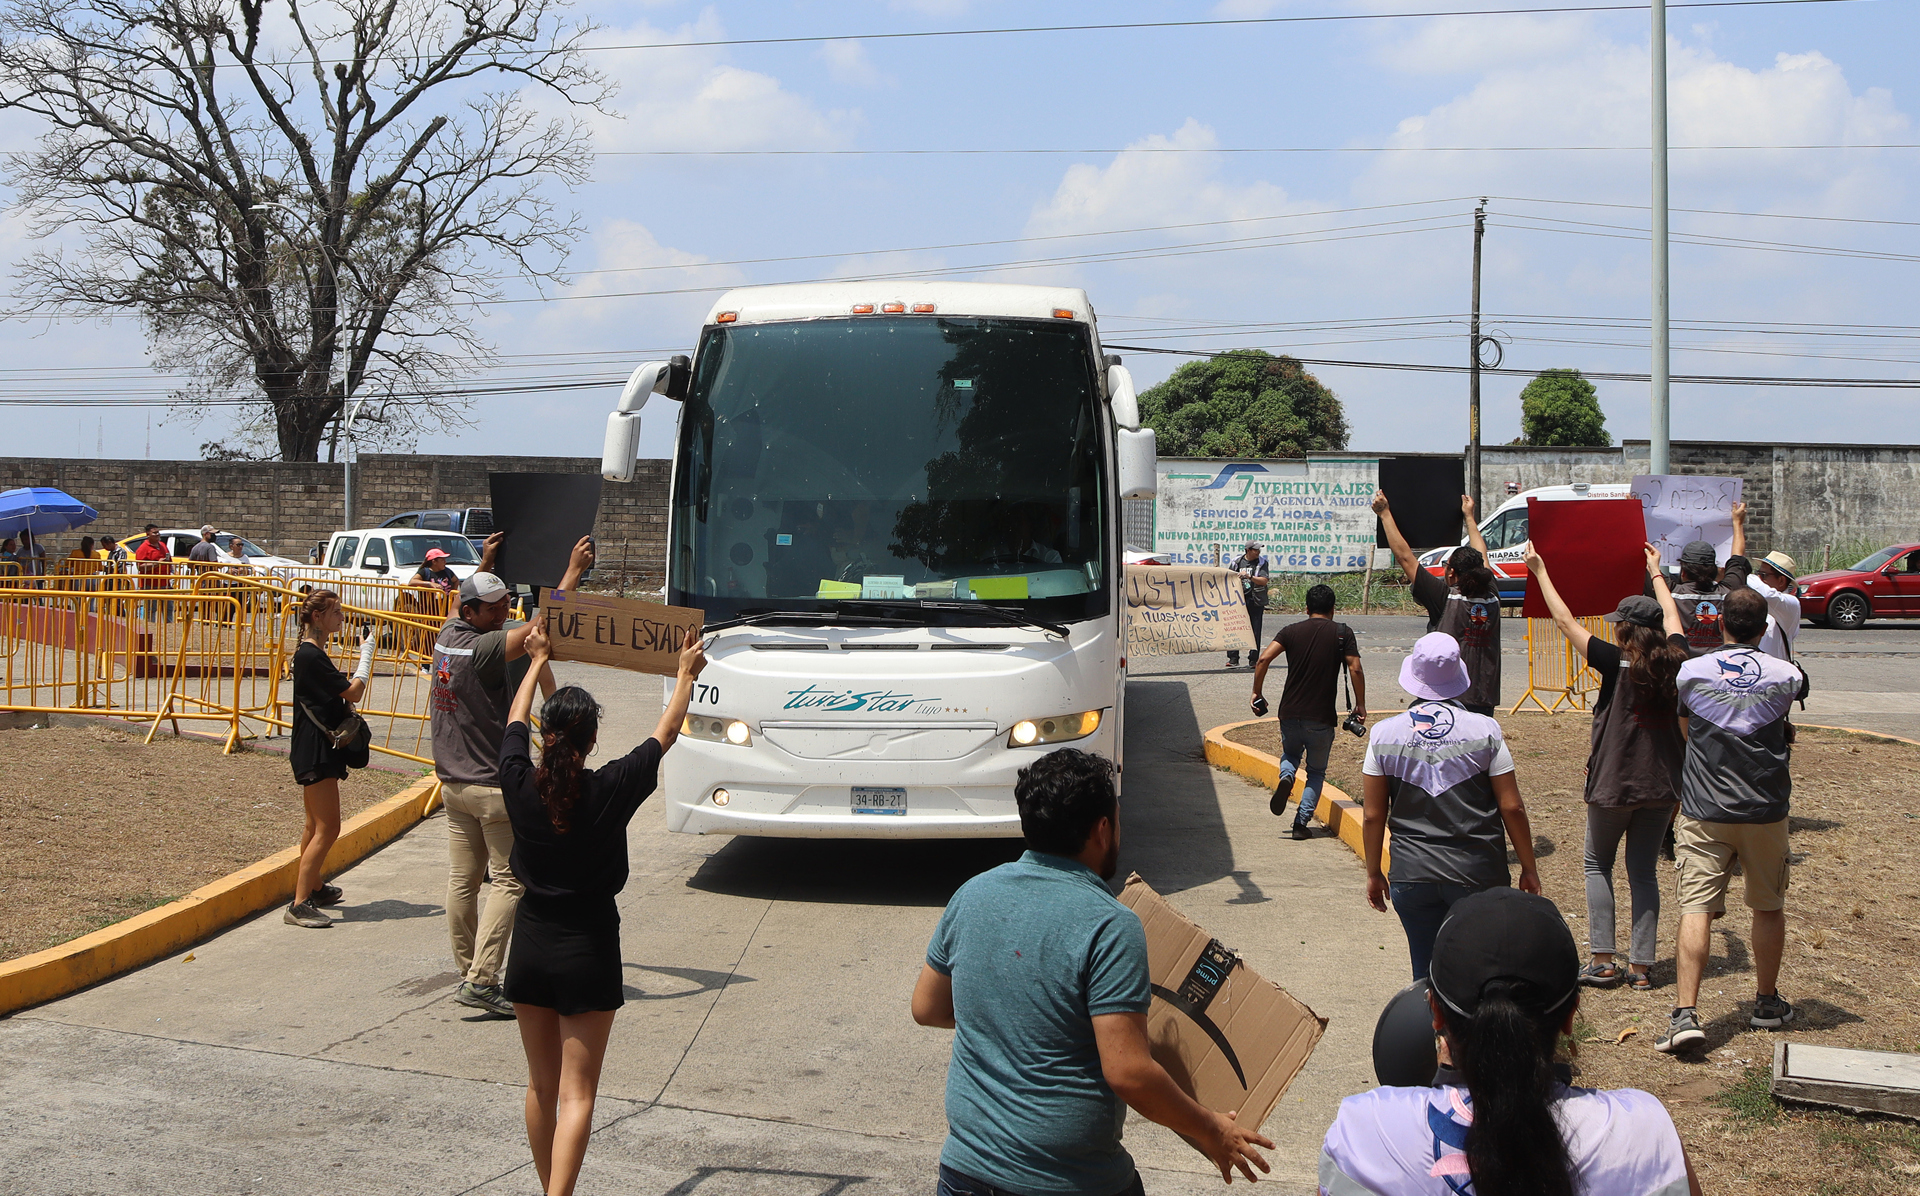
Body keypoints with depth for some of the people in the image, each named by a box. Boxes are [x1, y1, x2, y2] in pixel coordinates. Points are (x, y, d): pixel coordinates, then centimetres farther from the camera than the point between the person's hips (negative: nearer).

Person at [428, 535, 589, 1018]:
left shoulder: (448, 636, 6)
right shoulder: (485, 650, -19)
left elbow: (468, 601, 29)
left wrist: (485, 564, 40)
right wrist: (573, 570, -19)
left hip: (452, 780, 9)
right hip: (493, 784, -9)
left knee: (463, 879, 12)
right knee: (509, 880, -4)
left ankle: (467, 972, 20)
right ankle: (481, 980, -10)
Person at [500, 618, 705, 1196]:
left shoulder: (520, 784, -8)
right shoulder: (611, 790, -15)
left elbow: (515, 721, 13)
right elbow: (666, 733, 2)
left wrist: (538, 660, 28)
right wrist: (686, 673, 18)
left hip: (530, 943, 4)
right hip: (588, 948, -4)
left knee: (540, 1086, 16)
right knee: (576, 1093, -2)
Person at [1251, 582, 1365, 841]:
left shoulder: (1291, 631, 5)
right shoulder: (1342, 633, 0)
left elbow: (1264, 659, -7)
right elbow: (1356, 670, -9)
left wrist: (1256, 693, 3)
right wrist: (1360, 704, 2)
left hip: (1290, 713, 2)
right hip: (1321, 717, -2)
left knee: (1290, 755, 29)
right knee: (1316, 771, 16)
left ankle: (1286, 778, -3)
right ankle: (1302, 822, 5)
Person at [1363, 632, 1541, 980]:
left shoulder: (1384, 734, -2)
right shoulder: (1484, 730, -6)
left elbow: (1373, 816, 1)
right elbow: (1512, 808, -3)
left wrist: (1374, 873, 13)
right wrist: (1529, 868, 9)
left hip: (1412, 875, 1)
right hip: (1478, 873, -1)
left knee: (1426, 973, 10)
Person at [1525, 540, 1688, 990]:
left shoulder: (1617, 663, -14)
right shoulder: (1675, 662, -2)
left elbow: (1566, 622, -8)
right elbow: (1671, 617, 18)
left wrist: (1540, 572, 2)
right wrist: (1655, 571, 34)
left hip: (1614, 784, -4)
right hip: (1663, 784, 4)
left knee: (1598, 865, 12)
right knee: (1644, 871, 10)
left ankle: (1602, 961, 5)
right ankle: (1641, 966, 7)